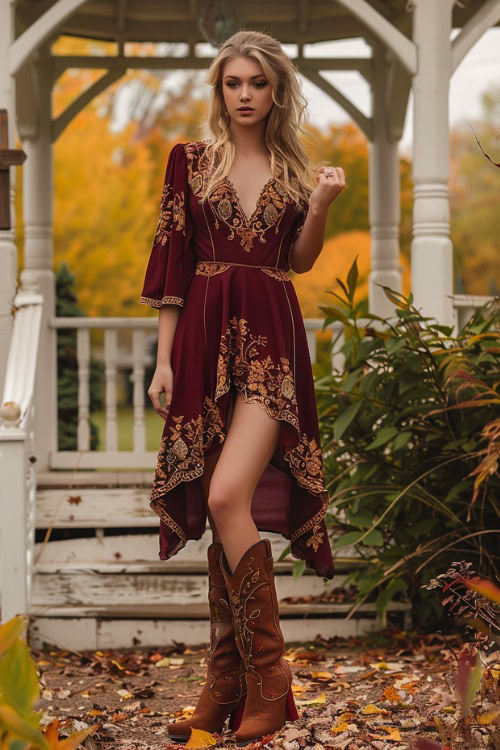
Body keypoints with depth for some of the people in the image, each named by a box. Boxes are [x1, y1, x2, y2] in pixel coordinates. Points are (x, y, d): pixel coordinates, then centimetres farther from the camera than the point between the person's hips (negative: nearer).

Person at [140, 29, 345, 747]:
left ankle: (267, 679, -10)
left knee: (228, 497, -19)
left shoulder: (296, 169, 12)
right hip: (204, 338, 1)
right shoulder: (190, 161, 9)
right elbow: (170, 263, 6)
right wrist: (164, 359, 1)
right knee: (223, 512, 3)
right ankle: (228, 686, 11)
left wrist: (320, 203, -3)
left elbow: (298, 260, 14)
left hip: (271, 338, -1)